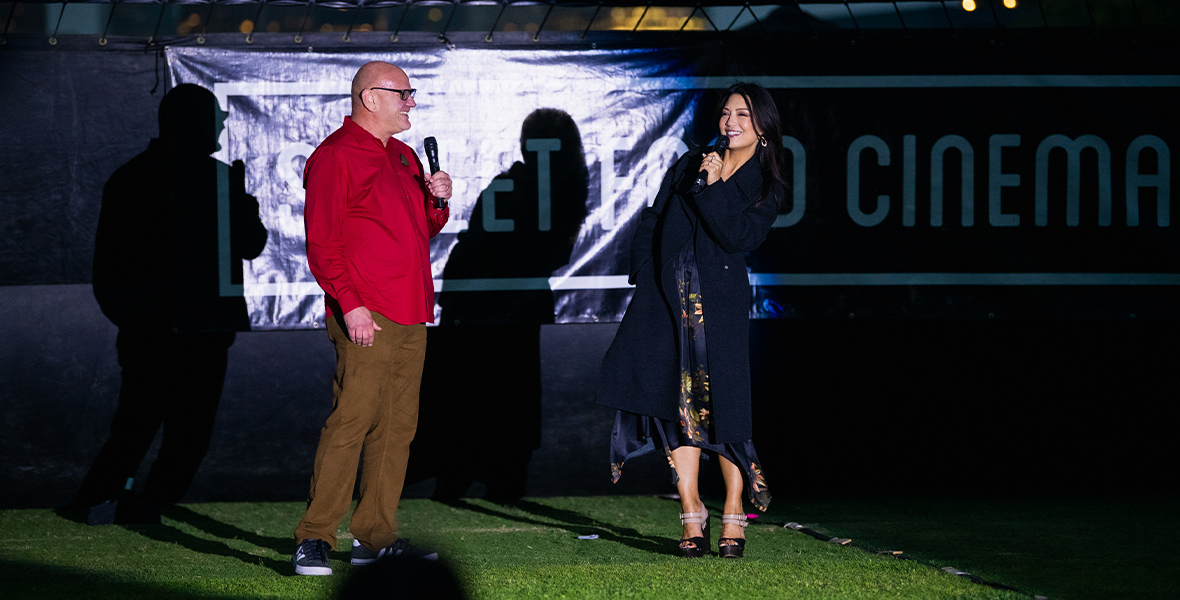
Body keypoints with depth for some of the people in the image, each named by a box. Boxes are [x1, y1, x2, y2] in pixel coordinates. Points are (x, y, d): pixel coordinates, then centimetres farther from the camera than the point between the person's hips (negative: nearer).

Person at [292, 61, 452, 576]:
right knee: (351, 420, -12)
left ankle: (375, 535, 13)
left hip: (410, 317, 9)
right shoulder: (335, 156, -6)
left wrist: (438, 201, 8)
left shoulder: (404, 157, 20)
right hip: (367, 318, -9)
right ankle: (314, 539, -10)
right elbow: (322, 242, -12)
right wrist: (349, 303, -19)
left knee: (397, 426, 8)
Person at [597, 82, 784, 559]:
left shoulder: (765, 188, 6)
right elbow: (651, 223, 16)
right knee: (677, 401, -2)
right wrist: (643, 280, 8)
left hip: (719, 302, -3)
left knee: (723, 406, -7)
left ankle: (733, 518, 4)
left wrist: (713, 188, -14)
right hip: (666, 299, 3)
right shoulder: (688, 166, 14)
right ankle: (692, 517, 2)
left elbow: (740, 237, -10)